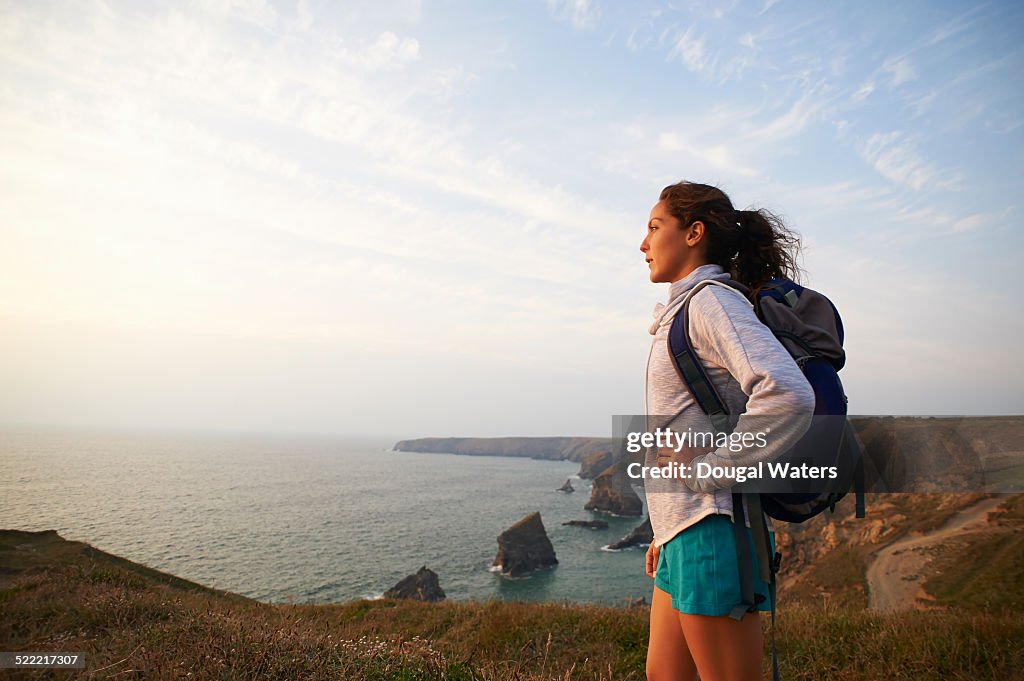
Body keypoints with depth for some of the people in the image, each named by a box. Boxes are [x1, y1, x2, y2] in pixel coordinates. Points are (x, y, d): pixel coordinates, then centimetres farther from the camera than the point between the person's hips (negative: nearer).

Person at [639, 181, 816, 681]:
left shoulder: (714, 302, -12)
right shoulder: (683, 311, 17)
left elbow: (789, 396, -29)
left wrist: (709, 470, -18)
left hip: (712, 530, -9)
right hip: (684, 531, 10)